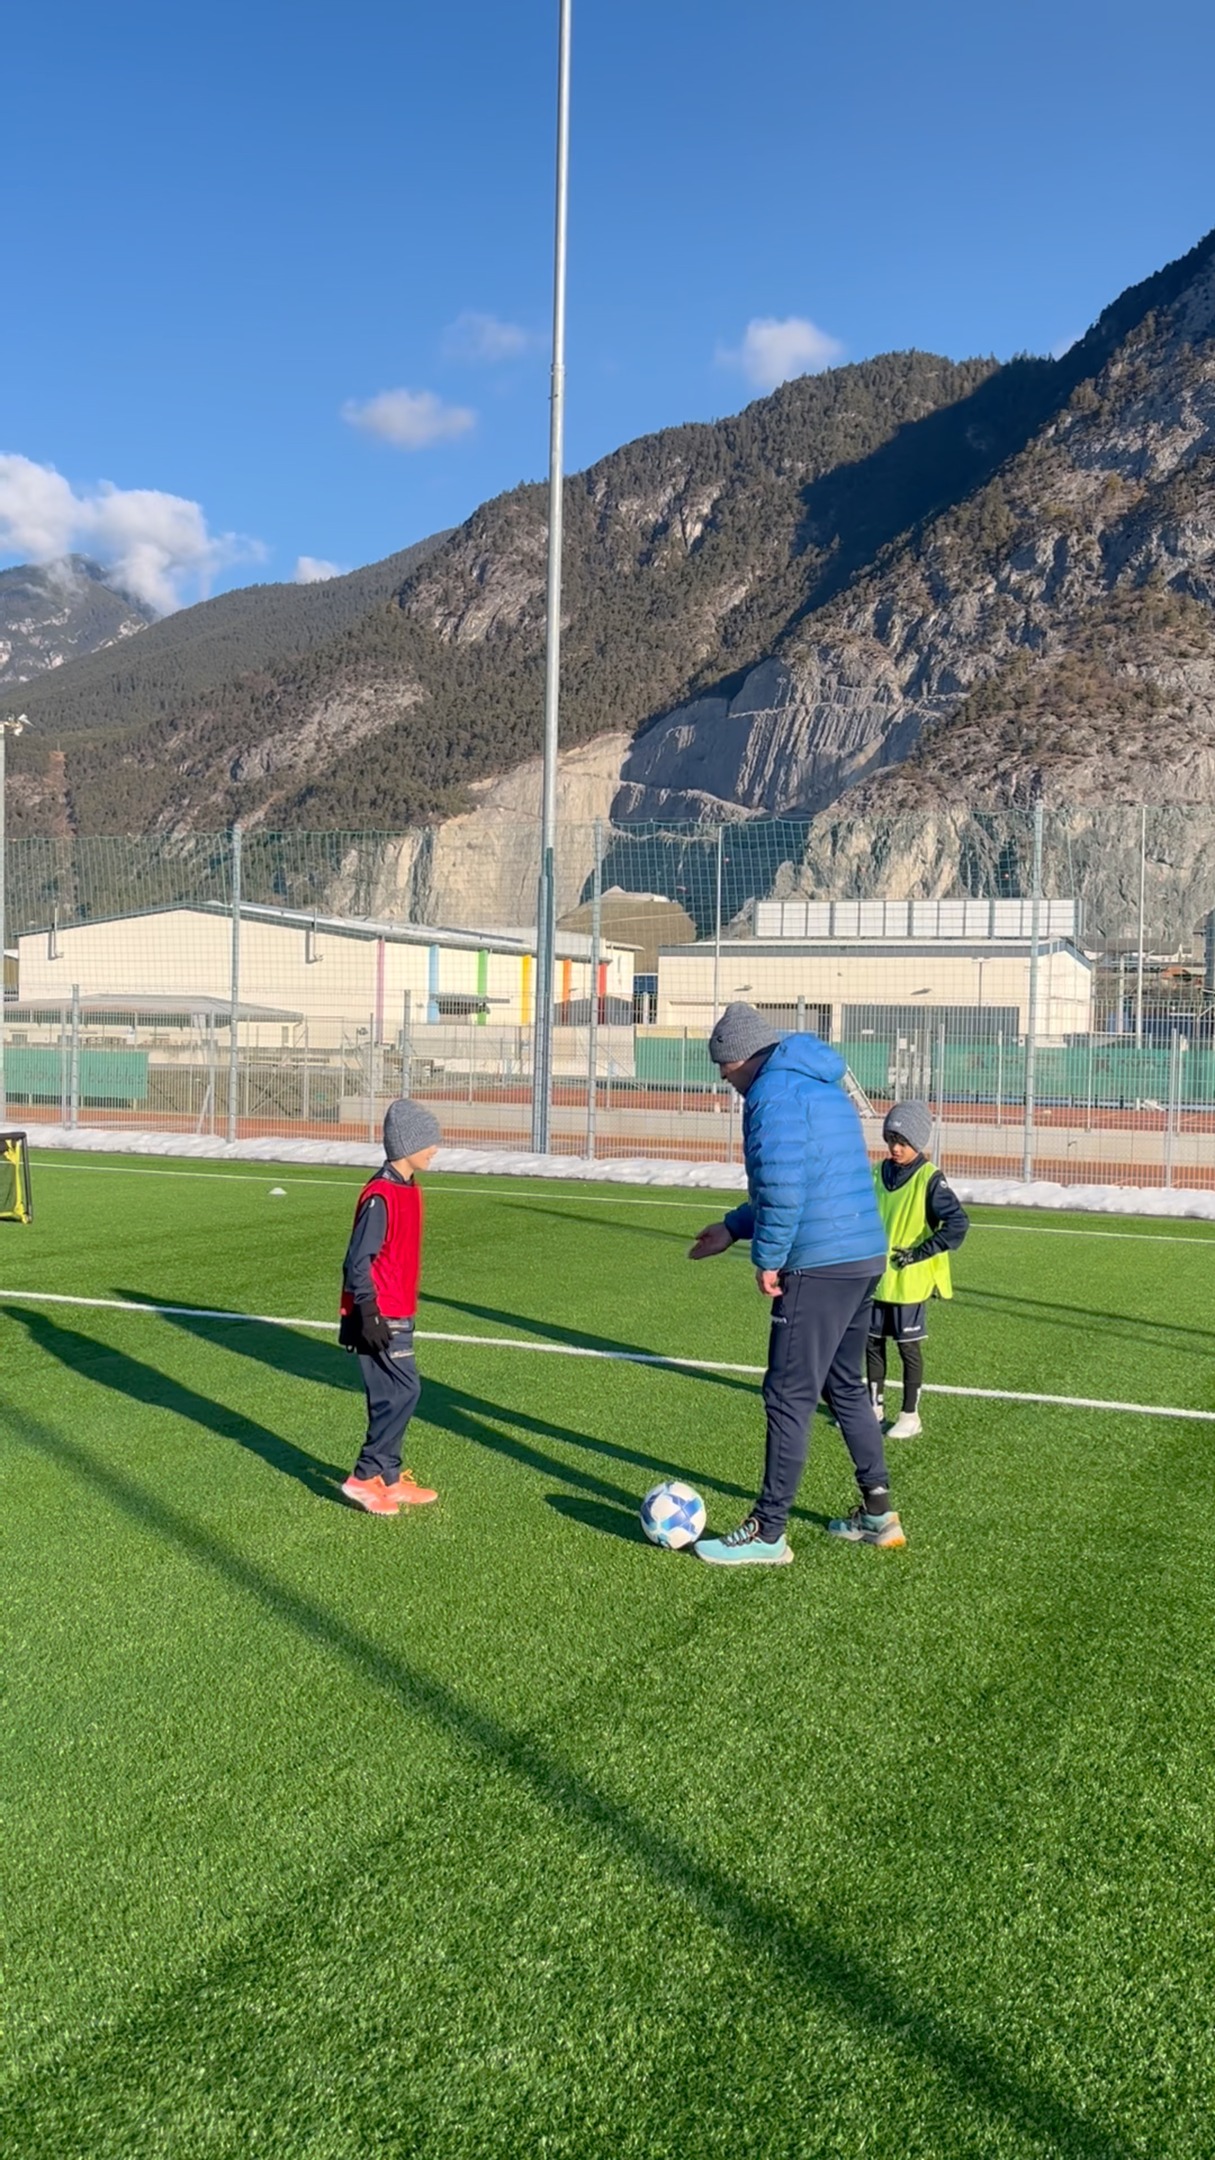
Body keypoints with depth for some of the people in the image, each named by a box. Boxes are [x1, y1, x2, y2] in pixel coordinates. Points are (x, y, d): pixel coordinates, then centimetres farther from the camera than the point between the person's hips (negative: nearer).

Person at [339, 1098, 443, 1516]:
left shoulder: (409, 1189, 10)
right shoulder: (380, 1195, -19)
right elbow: (358, 1260, -20)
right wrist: (368, 1316, -21)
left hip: (398, 1314, 9)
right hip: (380, 1317, -9)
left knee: (392, 1395, 13)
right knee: (403, 1391, -7)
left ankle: (389, 1477, 22)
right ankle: (365, 1477, 1)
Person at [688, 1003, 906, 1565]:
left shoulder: (774, 1091, -11)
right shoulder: (824, 1086, 20)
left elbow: (782, 1183, -23)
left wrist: (767, 1258, -13)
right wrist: (734, 1227, 27)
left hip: (819, 1266, -10)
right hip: (866, 1257, 10)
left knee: (789, 1398, -3)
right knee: (846, 1387, 20)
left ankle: (767, 1535, 4)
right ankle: (878, 1515, 27)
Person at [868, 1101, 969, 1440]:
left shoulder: (929, 1179, -13)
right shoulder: (878, 1174, 5)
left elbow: (958, 1223, -20)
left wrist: (920, 1253, -17)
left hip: (909, 1281, -6)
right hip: (876, 1278, 6)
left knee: (908, 1347, 4)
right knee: (872, 1342, 13)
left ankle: (910, 1416, 15)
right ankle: (875, 1406, 28)